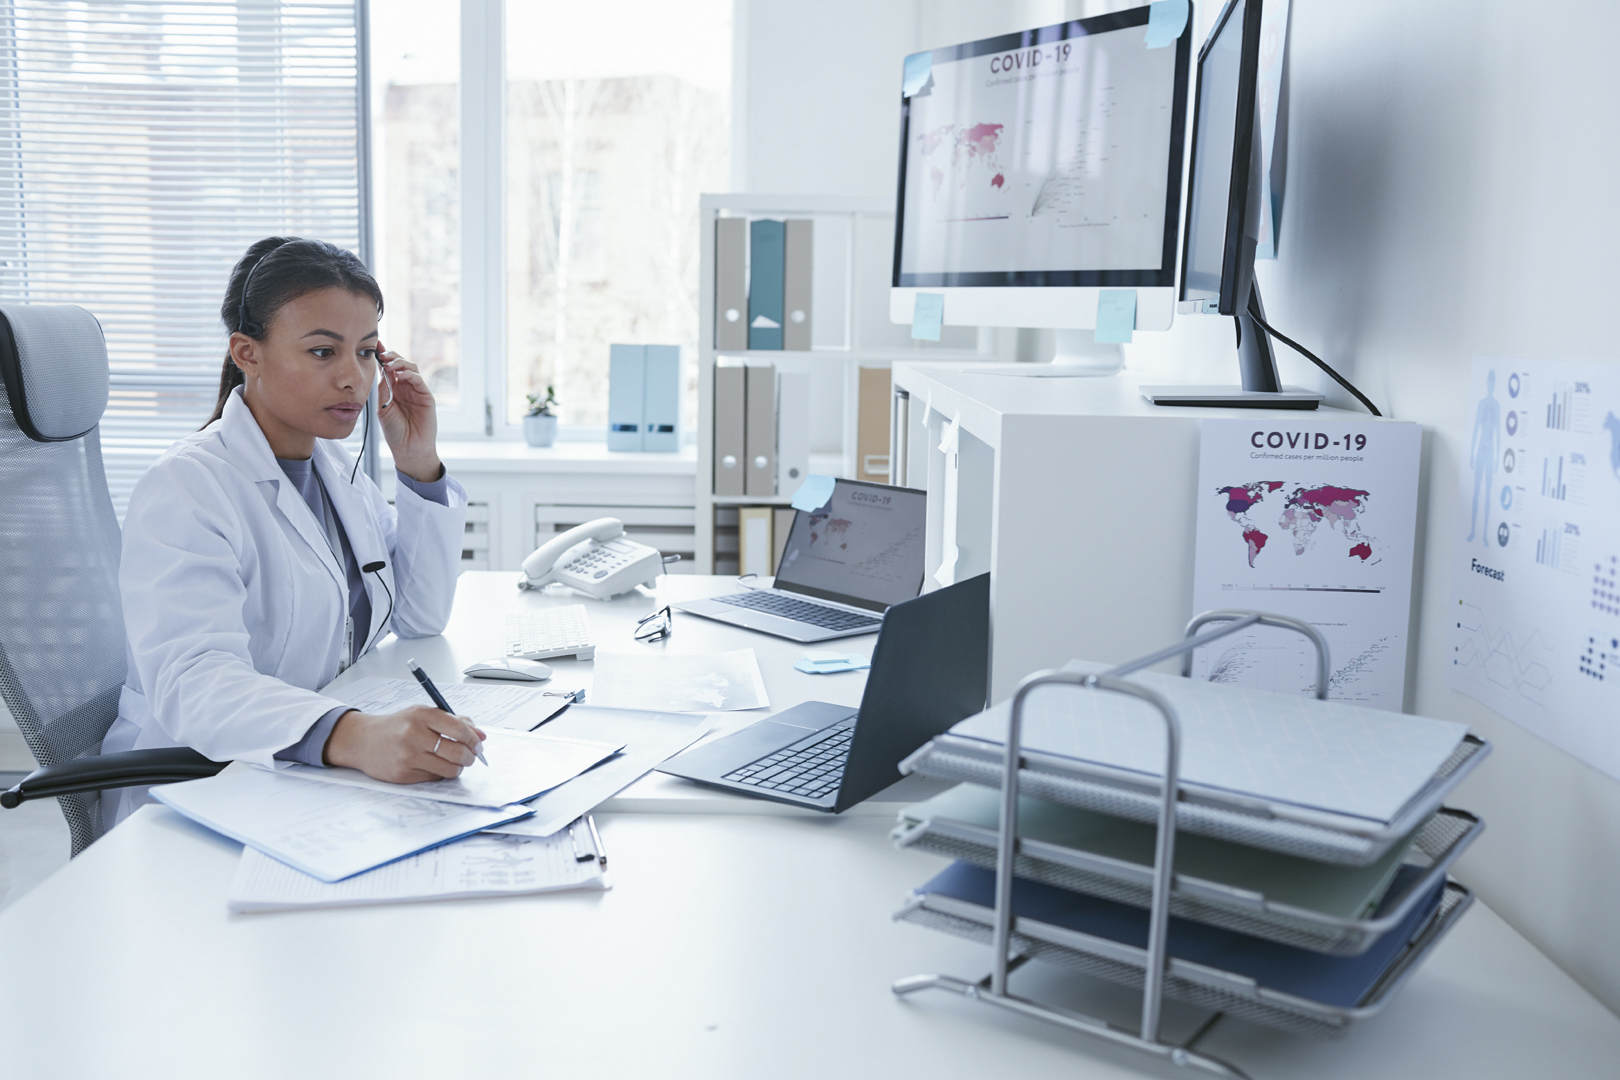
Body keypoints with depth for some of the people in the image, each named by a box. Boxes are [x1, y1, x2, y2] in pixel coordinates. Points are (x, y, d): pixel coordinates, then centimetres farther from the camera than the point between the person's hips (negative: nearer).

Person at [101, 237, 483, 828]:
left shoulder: (334, 467, 9)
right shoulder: (185, 487, -16)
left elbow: (421, 616, 11)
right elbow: (190, 680, -31)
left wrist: (418, 463, 0)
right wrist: (356, 736, -50)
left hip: (325, 782, 8)